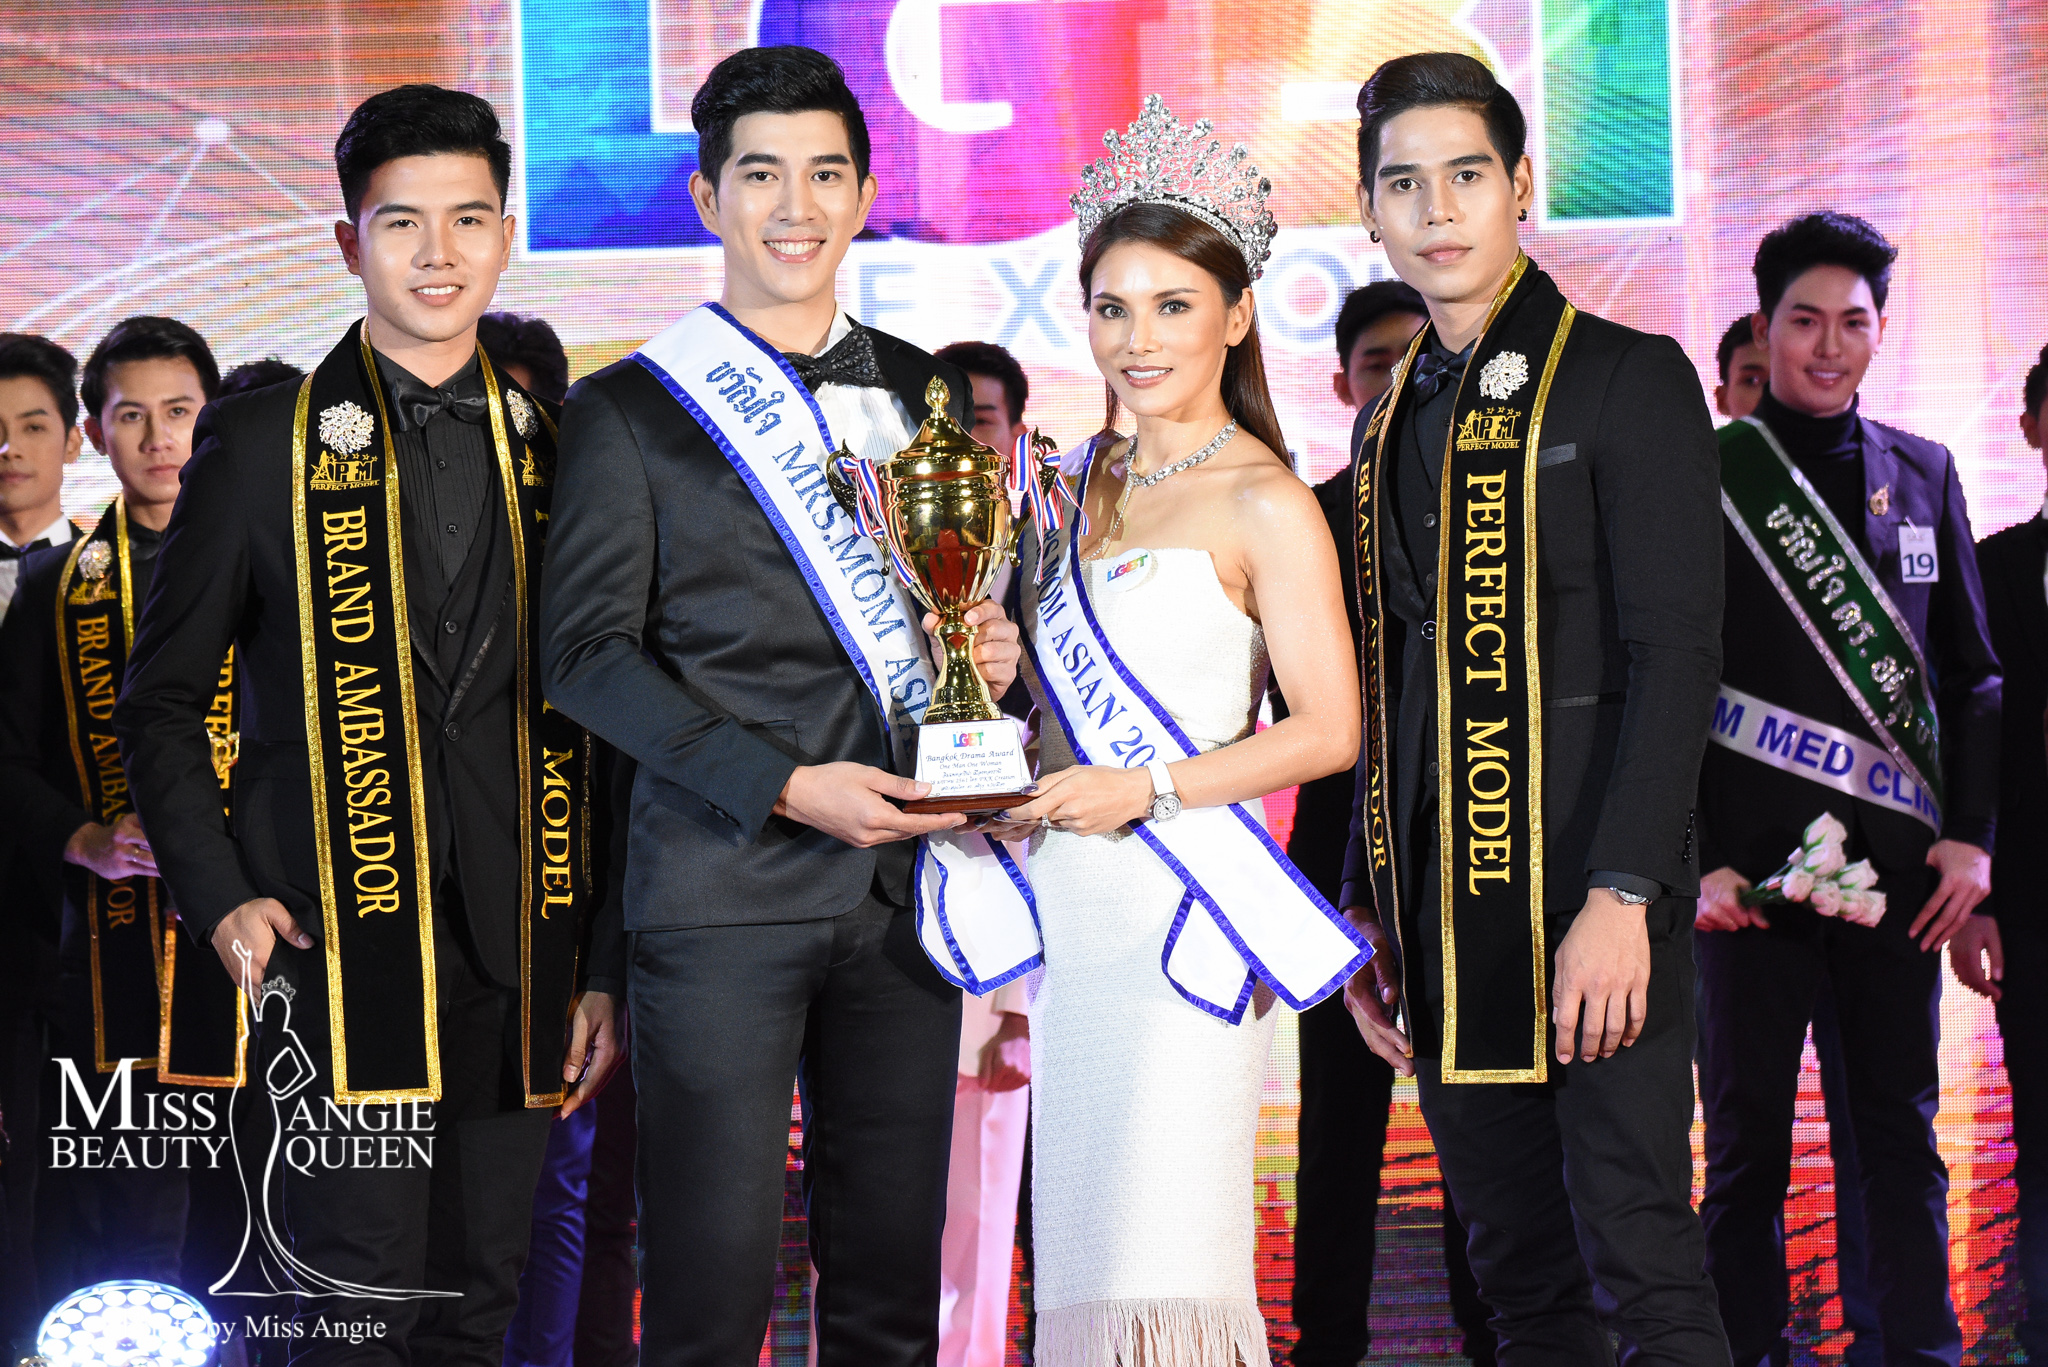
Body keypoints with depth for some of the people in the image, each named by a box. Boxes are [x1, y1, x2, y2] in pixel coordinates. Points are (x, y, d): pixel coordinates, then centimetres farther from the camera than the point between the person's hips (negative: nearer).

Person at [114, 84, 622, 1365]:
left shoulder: (556, 449, 11)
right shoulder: (263, 441, 3)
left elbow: (593, 725, 12)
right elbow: (160, 703, 6)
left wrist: (606, 965, 8)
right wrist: (221, 897, -7)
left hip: (518, 952, 3)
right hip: (339, 937, -3)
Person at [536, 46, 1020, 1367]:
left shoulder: (933, 396, 14)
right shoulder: (628, 411, 2)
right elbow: (588, 651, -4)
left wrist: (995, 650, -2)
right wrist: (786, 788, -13)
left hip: (906, 877, 4)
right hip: (722, 888, -4)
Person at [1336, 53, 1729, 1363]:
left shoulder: (1627, 377, -3)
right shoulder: (1391, 421, 17)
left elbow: (1676, 653, -10)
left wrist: (1622, 896, -19)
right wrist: (1369, 912, 13)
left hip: (1587, 898, -6)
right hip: (1443, 909, 6)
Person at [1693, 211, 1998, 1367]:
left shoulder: (1923, 474, 11)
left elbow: (1970, 676, 13)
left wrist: (1971, 835, 3)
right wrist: (1692, 859, -8)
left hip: (1901, 868, 3)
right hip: (1755, 868, -3)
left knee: (1905, 1131, 7)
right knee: (1749, 1140, 2)